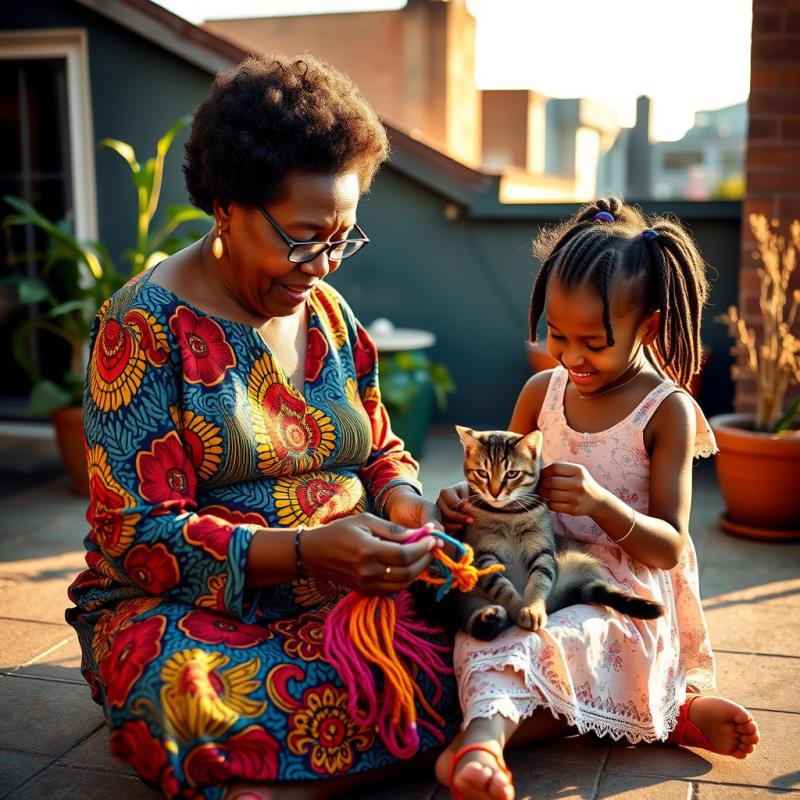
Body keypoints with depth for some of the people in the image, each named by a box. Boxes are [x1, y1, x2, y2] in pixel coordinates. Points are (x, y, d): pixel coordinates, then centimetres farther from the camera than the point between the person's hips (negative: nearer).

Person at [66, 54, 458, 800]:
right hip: (189, 609, -5)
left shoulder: (327, 312, 9)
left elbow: (380, 449, 18)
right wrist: (307, 550, -27)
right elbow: (136, 534, -14)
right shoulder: (146, 324, -10)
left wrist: (400, 496, -7)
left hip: (347, 593, 6)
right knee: (181, 687, -39)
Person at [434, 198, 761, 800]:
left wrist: (604, 505, -27)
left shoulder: (668, 410, -6)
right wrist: (467, 500, -6)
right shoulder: (543, 391, 8)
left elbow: (669, 548, -7)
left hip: (625, 598, -5)